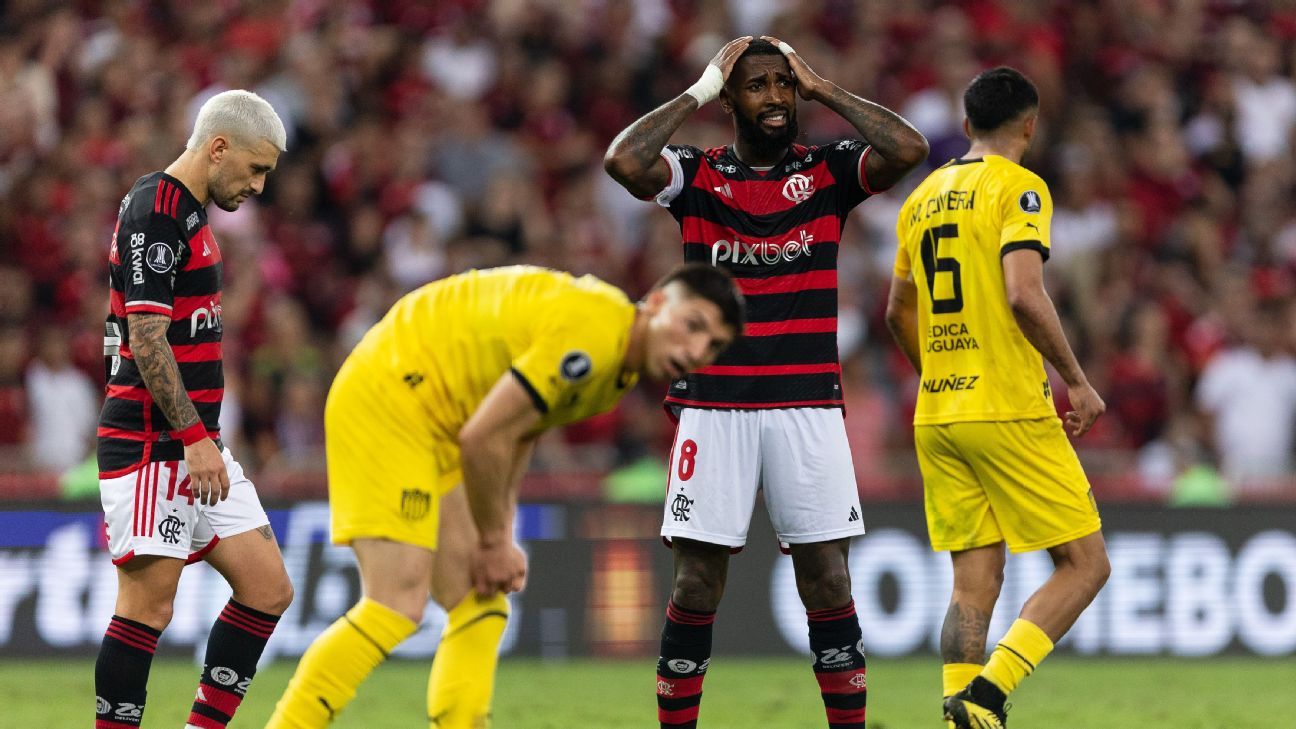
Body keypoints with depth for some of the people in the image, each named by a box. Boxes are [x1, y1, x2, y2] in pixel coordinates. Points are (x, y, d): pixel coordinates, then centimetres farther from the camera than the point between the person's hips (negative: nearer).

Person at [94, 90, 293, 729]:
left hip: (195, 446, 10)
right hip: (151, 445, -10)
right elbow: (146, 339, -19)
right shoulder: (155, 210, -13)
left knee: (268, 588, 4)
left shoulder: (189, 214, 18)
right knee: (148, 605, -9)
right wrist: (195, 437, -21)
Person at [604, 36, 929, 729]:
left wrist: (821, 88, -2)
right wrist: (696, 94, -5)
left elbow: (908, 149, -10)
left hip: (809, 405, 1)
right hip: (713, 405, -1)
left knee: (827, 579, -1)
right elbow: (623, 161, -15)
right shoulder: (695, 174, 5)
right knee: (698, 580, 0)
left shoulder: (828, 171, 7)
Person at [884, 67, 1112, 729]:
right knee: (1084, 564, -1)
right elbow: (1024, 295, -20)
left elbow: (899, 313, 21)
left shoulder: (924, 197, 15)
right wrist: (1076, 380, -10)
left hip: (936, 418, 7)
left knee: (974, 582, 8)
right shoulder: (1018, 189, -7)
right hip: (1009, 412, -7)